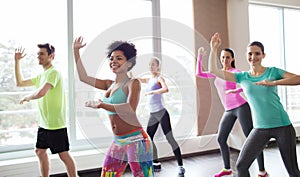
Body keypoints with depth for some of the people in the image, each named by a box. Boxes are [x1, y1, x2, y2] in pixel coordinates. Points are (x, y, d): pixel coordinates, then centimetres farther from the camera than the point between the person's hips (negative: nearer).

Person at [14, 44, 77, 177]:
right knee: (40, 151, 19)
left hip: (56, 124, -9)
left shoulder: (53, 73, -16)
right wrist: (17, 61, 15)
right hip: (44, 123, 10)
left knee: (64, 155, 0)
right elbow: (19, 83, 21)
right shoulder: (41, 76, 14)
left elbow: (41, 93, -29)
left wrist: (27, 98, -8)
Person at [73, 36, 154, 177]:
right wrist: (76, 50, 18)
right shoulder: (109, 85, 11)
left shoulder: (133, 83, -9)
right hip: (118, 142, 8)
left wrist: (101, 105, -22)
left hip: (136, 140, -7)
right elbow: (83, 77, 17)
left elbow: (130, 109, -26)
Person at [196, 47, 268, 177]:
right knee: (221, 139, 8)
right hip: (228, 111, 7)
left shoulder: (235, 72, -5)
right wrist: (200, 58, 12)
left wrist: (237, 90, -34)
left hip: (241, 107, -7)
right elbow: (199, 74, 18)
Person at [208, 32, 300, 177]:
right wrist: (214, 49, -11)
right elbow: (213, 70, -2)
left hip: (282, 126, -1)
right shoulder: (242, 77, 3)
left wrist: (273, 82, -23)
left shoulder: (273, 71, 0)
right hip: (260, 128, 2)